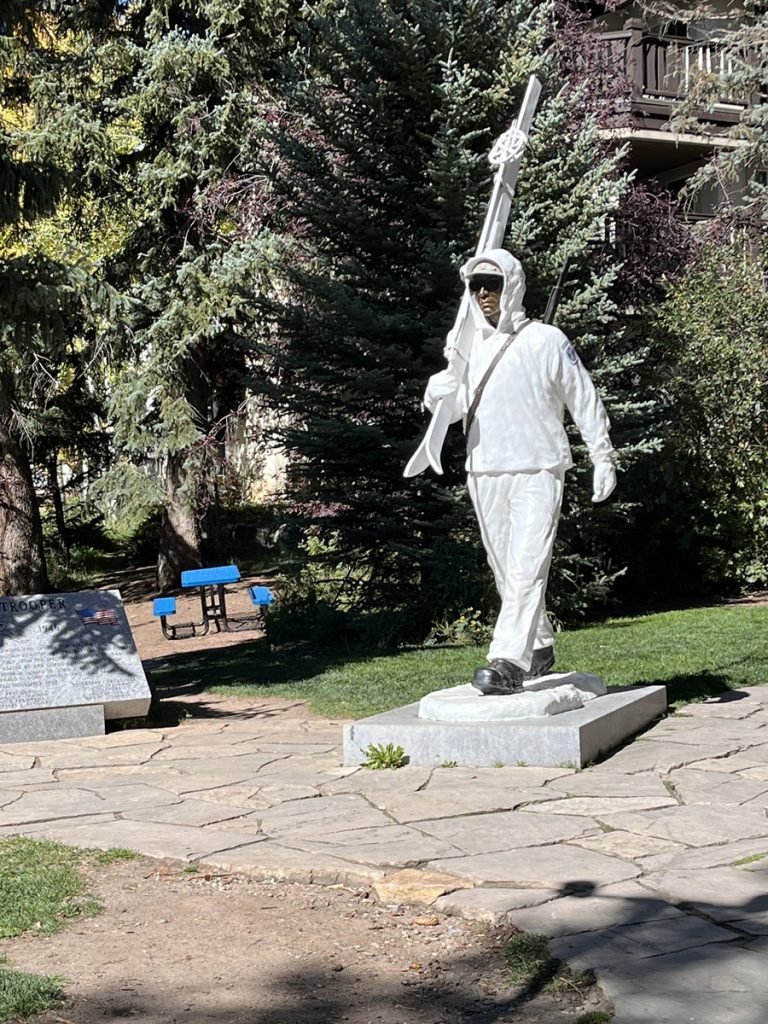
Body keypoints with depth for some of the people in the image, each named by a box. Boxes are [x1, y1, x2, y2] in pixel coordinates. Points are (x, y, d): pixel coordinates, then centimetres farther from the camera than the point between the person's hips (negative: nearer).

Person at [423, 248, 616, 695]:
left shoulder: (546, 340, -1)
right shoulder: (468, 345, 11)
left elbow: (585, 401, 3)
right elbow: (443, 406, 6)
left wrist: (603, 459, 2)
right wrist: (451, 371, -15)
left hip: (537, 473, -5)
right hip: (484, 474, 5)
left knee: (527, 568, -15)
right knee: (506, 570, 11)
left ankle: (510, 661, -22)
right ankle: (540, 649, 26)